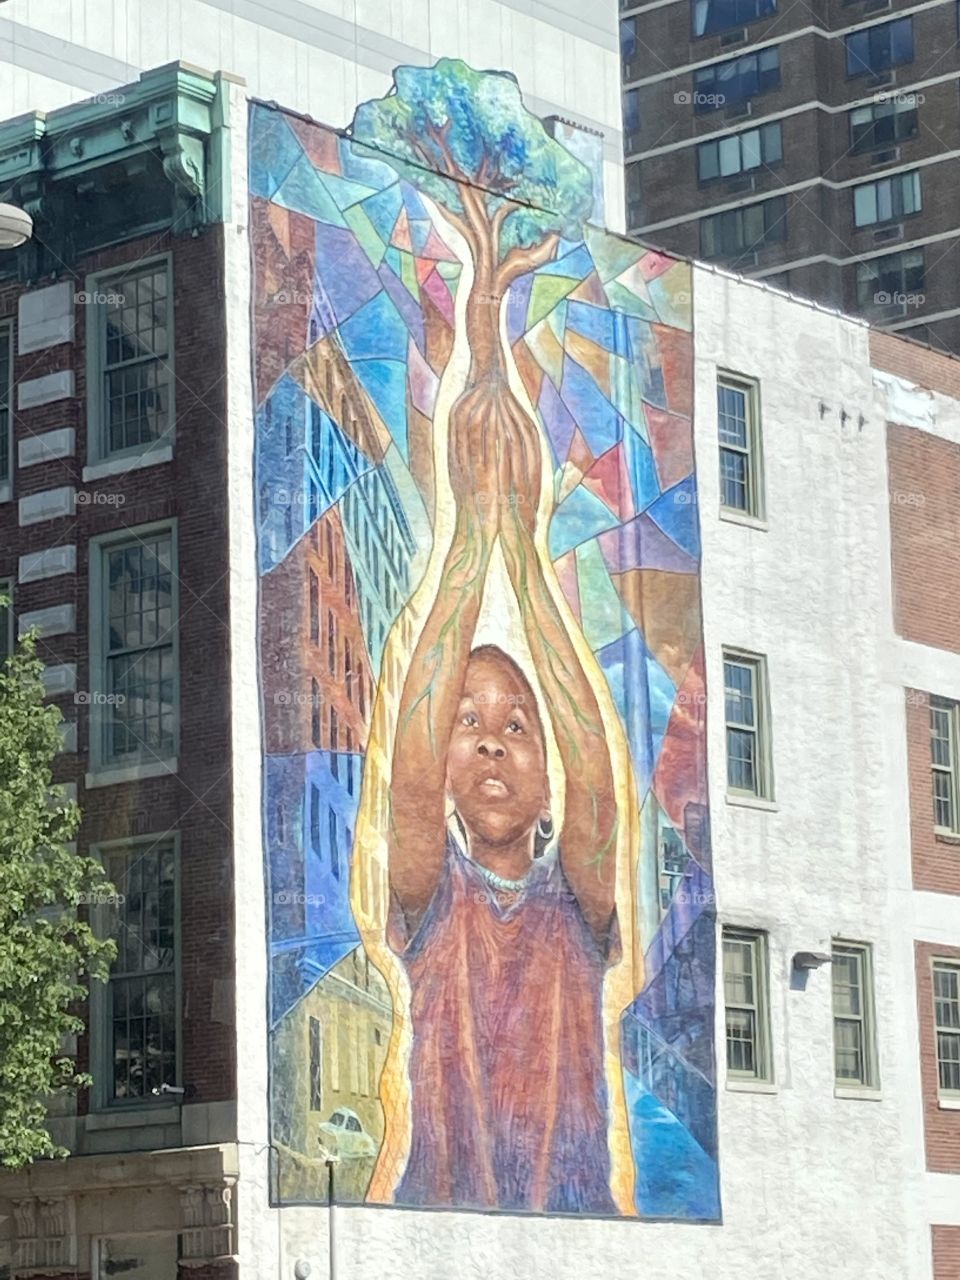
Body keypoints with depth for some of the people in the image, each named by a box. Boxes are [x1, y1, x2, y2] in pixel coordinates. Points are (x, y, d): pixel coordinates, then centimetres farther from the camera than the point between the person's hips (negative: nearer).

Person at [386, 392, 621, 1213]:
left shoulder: (575, 903, 10)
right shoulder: (429, 897, 8)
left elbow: (593, 779, -8)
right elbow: (413, 771, -10)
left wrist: (522, 545, -11)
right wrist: (476, 533, -13)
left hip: (577, 1219, 1)